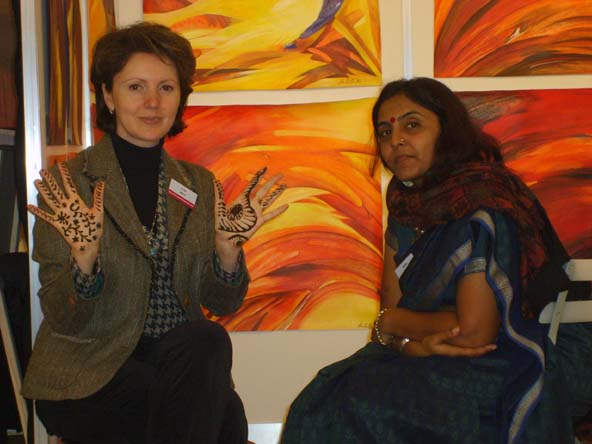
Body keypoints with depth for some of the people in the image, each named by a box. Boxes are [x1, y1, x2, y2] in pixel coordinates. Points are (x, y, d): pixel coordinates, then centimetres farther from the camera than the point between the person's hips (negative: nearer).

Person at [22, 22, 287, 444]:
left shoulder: (200, 184, 7)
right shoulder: (68, 185, -7)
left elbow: (222, 303, 3)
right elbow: (67, 324, -10)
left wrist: (227, 248, -17)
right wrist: (83, 259, -29)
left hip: (183, 359, 5)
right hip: (86, 381, -5)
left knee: (206, 341, -29)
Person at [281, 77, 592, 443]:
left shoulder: (485, 203, -19)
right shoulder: (406, 201, 5)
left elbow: (474, 332, -22)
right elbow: (391, 309, 5)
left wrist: (394, 324, -6)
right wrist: (414, 343, -18)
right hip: (433, 359, 7)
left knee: (364, 408, -23)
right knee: (321, 403, -11)